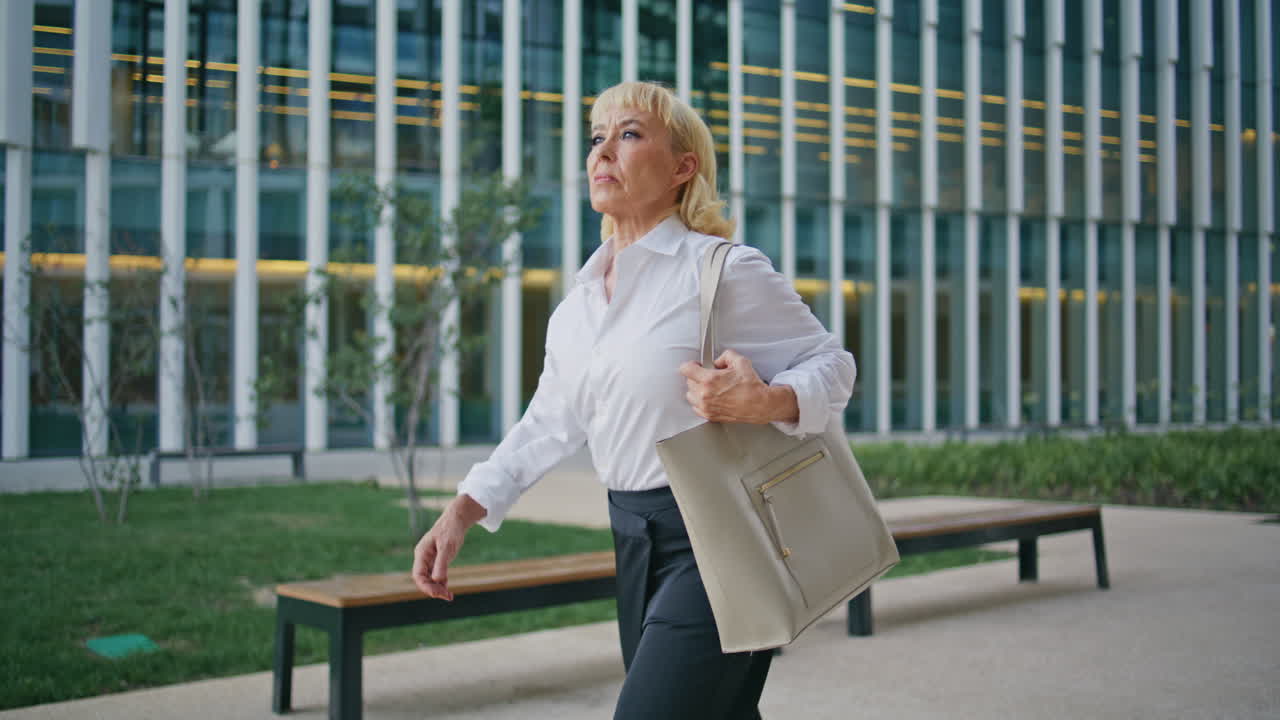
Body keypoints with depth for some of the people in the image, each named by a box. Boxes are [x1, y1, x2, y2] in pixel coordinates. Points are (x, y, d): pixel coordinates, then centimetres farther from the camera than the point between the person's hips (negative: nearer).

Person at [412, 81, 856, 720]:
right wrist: (462, 510, 9)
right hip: (633, 540, 7)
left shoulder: (725, 272, -8)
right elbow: (550, 423, 18)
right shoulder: (579, 302, 12)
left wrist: (764, 403, -24)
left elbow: (831, 363, -3)